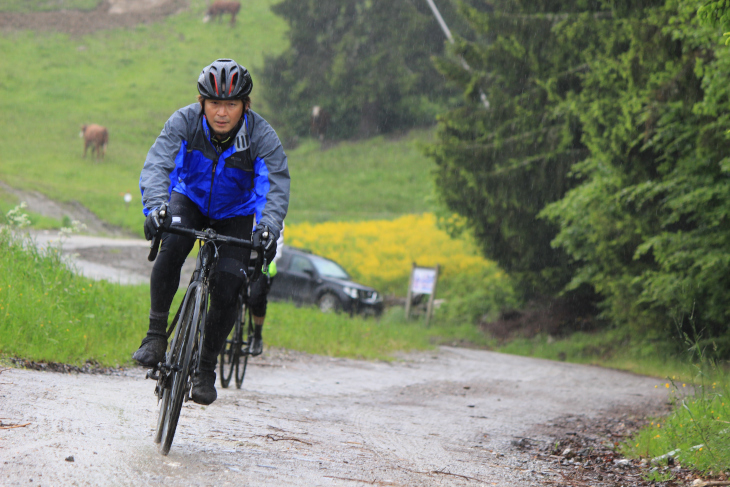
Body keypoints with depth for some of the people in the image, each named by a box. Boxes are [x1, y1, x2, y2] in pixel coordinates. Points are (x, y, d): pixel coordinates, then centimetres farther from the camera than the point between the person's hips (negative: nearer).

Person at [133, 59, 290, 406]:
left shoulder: (262, 136, -26)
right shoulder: (184, 122, -25)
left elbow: (276, 186, -36)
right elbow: (156, 166, -36)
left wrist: (268, 226, -56)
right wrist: (155, 207, -55)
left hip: (236, 214, 0)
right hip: (190, 199, 0)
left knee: (227, 286, -16)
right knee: (170, 250, -31)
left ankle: (206, 367, 1)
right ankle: (156, 335, -19)